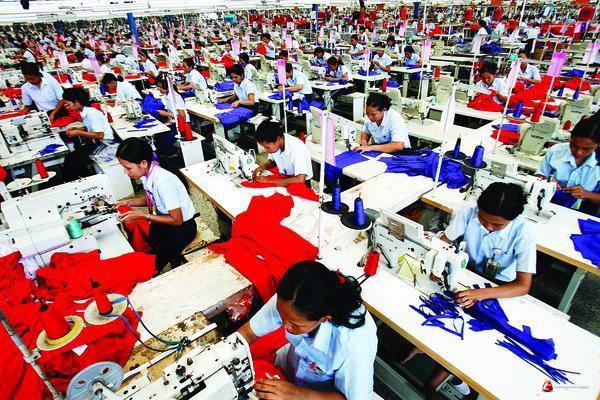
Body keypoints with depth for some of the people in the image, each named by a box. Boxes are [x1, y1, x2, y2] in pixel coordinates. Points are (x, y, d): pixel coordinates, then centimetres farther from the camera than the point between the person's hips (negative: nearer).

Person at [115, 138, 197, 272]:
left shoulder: (164, 182, -32)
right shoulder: (147, 173, -9)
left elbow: (177, 220, -23)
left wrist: (143, 216, -23)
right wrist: (129, 202, -3)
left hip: (182, 226, -7)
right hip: (165, 219, 7)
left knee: (153, 260, -15)